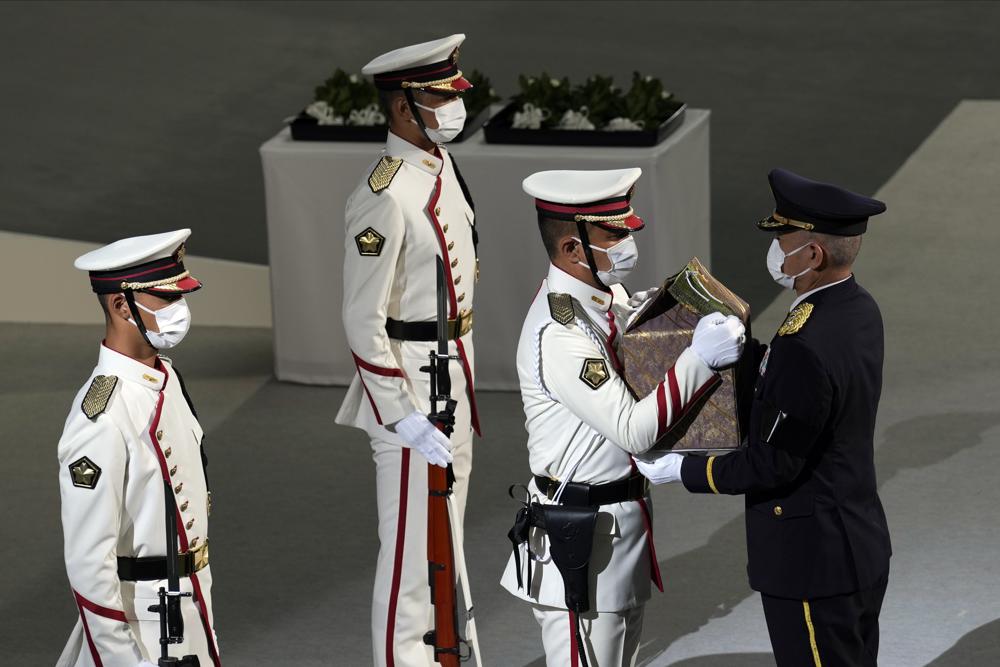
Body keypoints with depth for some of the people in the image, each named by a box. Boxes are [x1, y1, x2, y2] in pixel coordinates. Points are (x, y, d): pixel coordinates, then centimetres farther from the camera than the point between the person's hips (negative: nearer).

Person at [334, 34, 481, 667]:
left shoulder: (443, 165, 6)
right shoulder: (385, 198, -22)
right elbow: (363, 323, -21)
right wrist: (404, 418, -21)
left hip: (455, 376, 9)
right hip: (410, 385, -9)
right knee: (410, 545, 0)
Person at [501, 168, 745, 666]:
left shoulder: (605, 295, 2)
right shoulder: (558, 334, -26)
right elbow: (634, 430, -27)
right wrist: (700, 358, -26)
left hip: (623, 524, 10)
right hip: (581, 539, -9)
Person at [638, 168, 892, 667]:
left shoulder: (805, 345, -29)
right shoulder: (859, 309, 1)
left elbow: (773, 465, -23)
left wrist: (682, 471, -11)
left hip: (814, 563, -10)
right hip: (862, 546, 10)